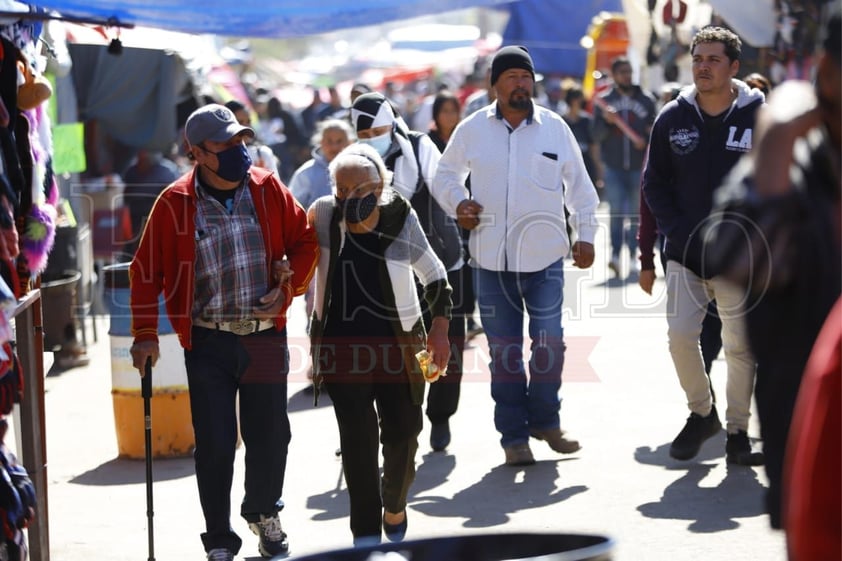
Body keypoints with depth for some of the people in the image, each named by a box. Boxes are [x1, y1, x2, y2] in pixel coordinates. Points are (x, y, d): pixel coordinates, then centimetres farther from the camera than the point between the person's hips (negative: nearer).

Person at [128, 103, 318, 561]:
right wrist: (145, 334, -3)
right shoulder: (175, 203, -6)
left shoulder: (268, 190, 1)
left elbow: (305, 239, 11)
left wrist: (290, 282, -5)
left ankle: (263, 513, 38)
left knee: (270, 436, 11)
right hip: (208, 344, -2)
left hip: (266, 337, 2)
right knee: (215, 444, 0)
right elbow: (148, 270, 0)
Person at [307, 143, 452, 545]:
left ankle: (394, 509, 34)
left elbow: (433, 275, 5)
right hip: (343, 345, 0)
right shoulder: (322, 216, -7)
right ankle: (366, 534, 2)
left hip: (400, 345, 0)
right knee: (358, 440, -6)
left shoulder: (400, 219, -8)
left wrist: (439, 329, -3)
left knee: (402, 436, 6)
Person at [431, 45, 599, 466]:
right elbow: (445, 175, 16)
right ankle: (513, 435, 15)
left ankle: (544, 419, 16)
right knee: (504, 351, 5)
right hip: (491, 258, 0)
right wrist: (457, 202, -3)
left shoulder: (555, 128, 3)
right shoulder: (471, 130, 3)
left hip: (545, 257, 0)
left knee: (549, 343, -7)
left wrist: (585, 235, 8)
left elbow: (579, 185, 12)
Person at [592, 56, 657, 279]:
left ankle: (633, 254, 20)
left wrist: (646, 139, -13)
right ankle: (616, 255, -12)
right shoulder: (603, 100, 5)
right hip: (613, 166, -1)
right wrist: (607, 121, -18)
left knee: (636, 212, 8)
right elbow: (596, 134, 2)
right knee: (617, 210, -10)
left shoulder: (646, 99, 6)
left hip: (638, 165, 1)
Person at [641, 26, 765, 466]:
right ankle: (701, 413, 15)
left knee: (740, 345, 1)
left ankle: (737, 431, 15)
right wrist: (679, 232, -5)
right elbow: (654, 183, 7)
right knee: (680, 335, -8)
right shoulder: (673, 118, 2)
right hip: (684, 253, 2)